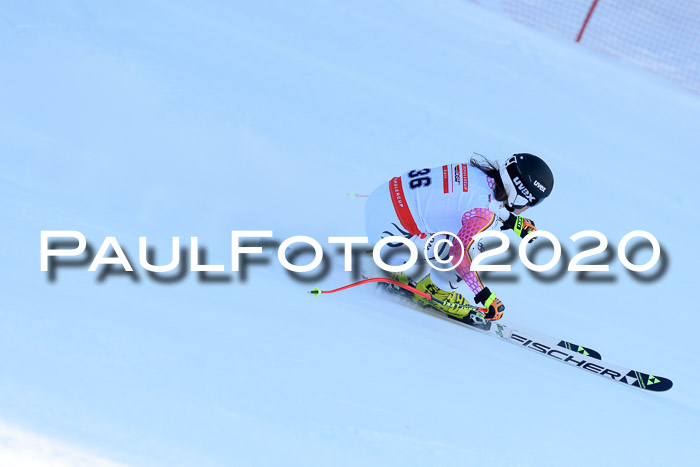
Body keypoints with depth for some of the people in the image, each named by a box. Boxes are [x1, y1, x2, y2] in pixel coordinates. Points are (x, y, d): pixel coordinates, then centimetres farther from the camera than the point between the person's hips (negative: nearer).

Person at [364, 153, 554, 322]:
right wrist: (483, 296, -19)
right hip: (387, 230, -9)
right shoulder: (484, 211, -20)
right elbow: (458, 251, -26)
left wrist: (512, 221, 24)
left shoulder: (484, 171, 4)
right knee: (470, 253, -5)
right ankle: (432, 292, 17)